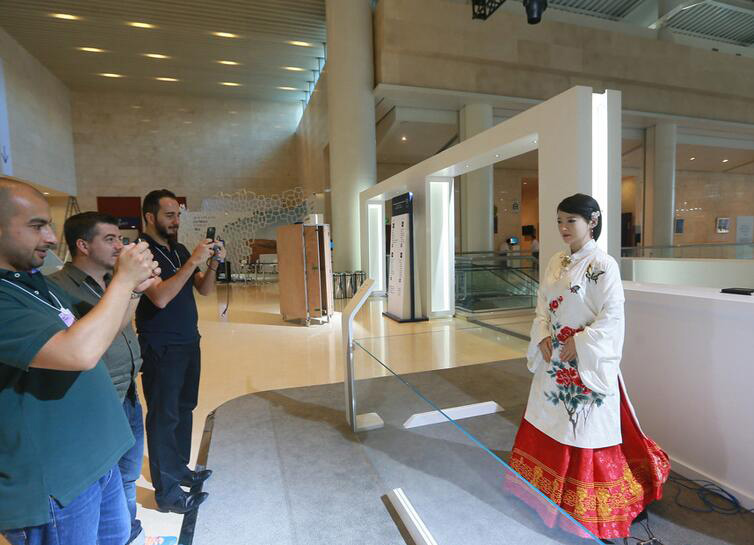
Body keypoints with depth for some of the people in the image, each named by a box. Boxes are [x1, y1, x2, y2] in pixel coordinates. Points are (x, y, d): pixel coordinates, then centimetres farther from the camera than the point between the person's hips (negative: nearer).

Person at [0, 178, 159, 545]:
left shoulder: (36, 280, 7)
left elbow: (93, 338, 14)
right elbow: (80, 353, -36)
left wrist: (132, 290, -2)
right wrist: (123, 279, -24)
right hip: (50, 486, -8)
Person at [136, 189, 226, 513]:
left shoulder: (179, 250, 10)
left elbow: (204, 290, 9)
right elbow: (160, 297, -26)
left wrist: (213, 263, -9)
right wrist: (193, 261, -26)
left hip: (189, 342, 8)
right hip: (161, 349, -8)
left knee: (183, 409, 17)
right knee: (164, 417, 2)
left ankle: (180, 469, 33)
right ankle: (167, 493, 15)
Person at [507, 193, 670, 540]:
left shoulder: (603, 265, -14)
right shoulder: (555, 264, 7)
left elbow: (612, 316, -17)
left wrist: (578, 343, -18)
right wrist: (543, 338, -4)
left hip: (588, 363, -7)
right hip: (554, 360, 7)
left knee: (586, 430, 6)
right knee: (548, 424, 18)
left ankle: (587, 506, 27)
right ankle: (546, 491, 39)